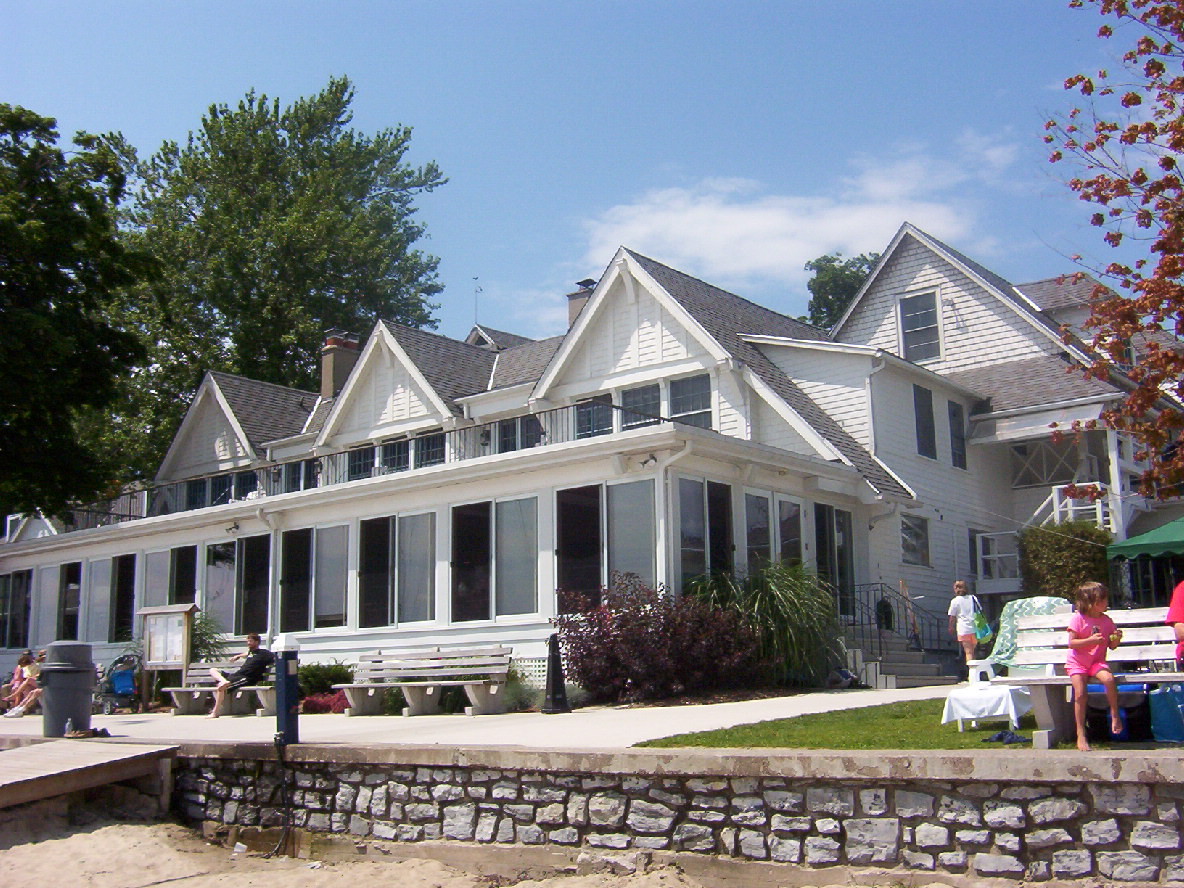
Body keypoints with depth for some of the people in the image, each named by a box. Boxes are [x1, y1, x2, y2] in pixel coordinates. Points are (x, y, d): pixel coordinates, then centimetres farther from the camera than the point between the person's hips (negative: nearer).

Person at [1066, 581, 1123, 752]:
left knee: (1109, 679, -30)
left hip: (1097, 661, 3)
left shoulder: (1106, 620, 6)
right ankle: (1081, 736, -10)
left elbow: (1111, 646, 11)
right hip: (1077, 663, -3)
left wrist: (1116, 639, -11)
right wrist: (1090, 641, -25)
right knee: (1080, 692, -19)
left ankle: (1115, 716, -10)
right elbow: (1071, 643, -12)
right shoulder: (1078, 618, -8)